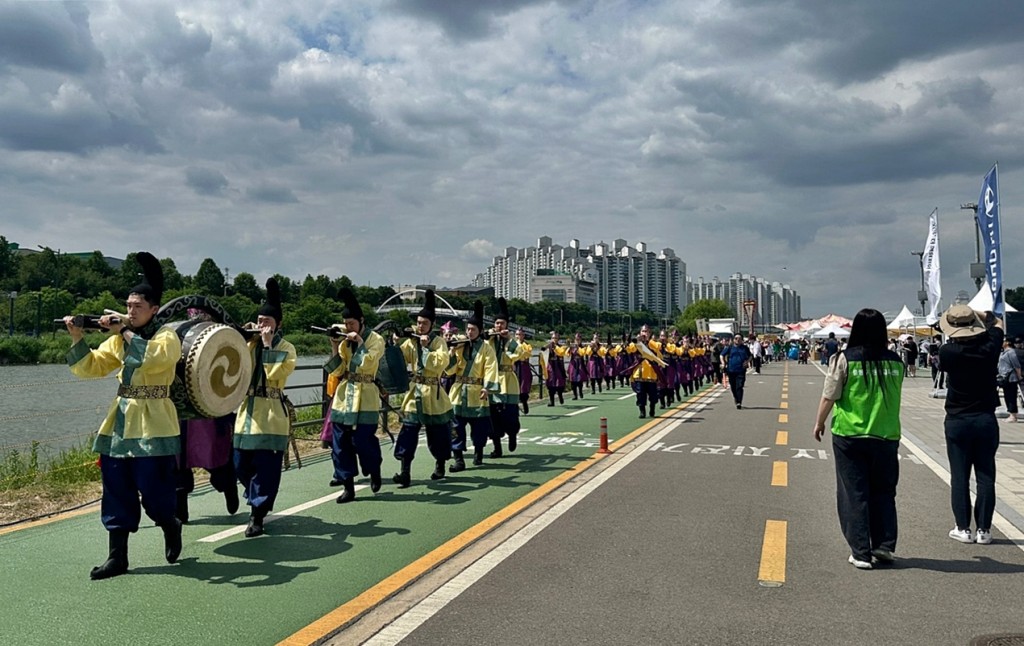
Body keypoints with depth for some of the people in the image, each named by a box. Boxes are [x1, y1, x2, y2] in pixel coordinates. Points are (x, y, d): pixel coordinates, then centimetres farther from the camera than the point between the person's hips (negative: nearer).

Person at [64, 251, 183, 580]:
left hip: (153, 425, -6)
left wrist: (125, 331, -23)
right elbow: (90, 367, 8)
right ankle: (117, 557, 14)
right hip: (119, 423, 6)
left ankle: (171, 527, 26)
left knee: (153, 488, -5)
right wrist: (78, 339, -7)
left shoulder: (167, 336, -6)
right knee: (116, 491, 7)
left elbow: (153, 359, -27)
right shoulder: (119, 339, 12)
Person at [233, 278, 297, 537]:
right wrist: (250, 343, -5)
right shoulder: (248, 344, 11)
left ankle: (257, 515, 3)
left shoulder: (286, 349, -2)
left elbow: (273, 375, -17)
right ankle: (258, 502, 34)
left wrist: (267, 345, -16)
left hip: (271, 416, -5)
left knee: (265, 468, -5)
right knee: (242, 466, 10)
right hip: (247, 413, 5)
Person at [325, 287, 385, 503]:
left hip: (364, 398, -5)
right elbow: (337, 371, 6)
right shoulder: (345, 341, 10)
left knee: (363, 440, -6)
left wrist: (359, 342, -16)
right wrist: (335, 348, -5)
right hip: (343, 396, 5)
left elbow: (367, 363, -19)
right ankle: (348, 486, 9)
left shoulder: (375, 339, -4)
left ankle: (374, 472, 24)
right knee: (340, 443, 2)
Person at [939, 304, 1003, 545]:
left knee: (959, 477, 5)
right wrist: (987, 319, 33)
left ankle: (963, 528, 8)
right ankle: (983, 530, 9)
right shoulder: (988, 347, -7)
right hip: (986, 419, 2)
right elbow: (998, 324, 14)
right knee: (985, 476, 6)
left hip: (957, 421, -1)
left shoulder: (948, 352, -13)